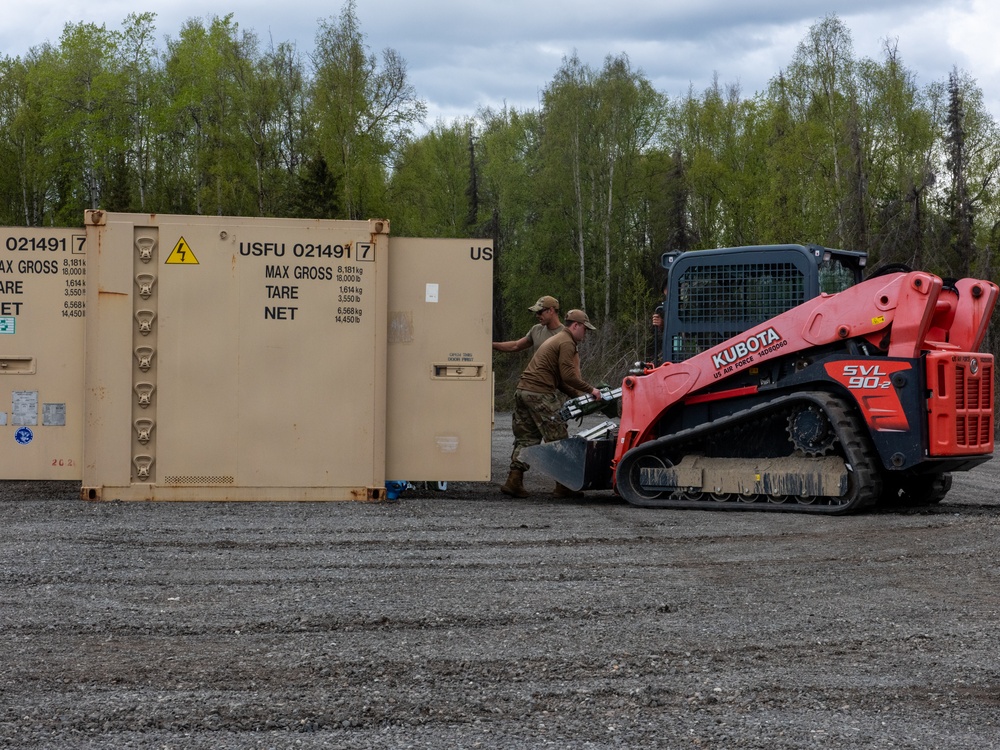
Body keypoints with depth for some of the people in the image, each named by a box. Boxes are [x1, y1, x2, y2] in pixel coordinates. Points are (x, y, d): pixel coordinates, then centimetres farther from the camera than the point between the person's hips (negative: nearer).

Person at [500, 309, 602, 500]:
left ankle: (514, 481, 4)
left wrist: (579, 395, 20)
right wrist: (590, 390, -4)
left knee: (526, 438, 11)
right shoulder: (567, 343, -6)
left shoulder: (555, 340, 27)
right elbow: (568, 376, -15)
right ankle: (563, 486, 2)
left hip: (523, 390, 10)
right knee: (558, 439, -1)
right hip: (540, 394, -10)